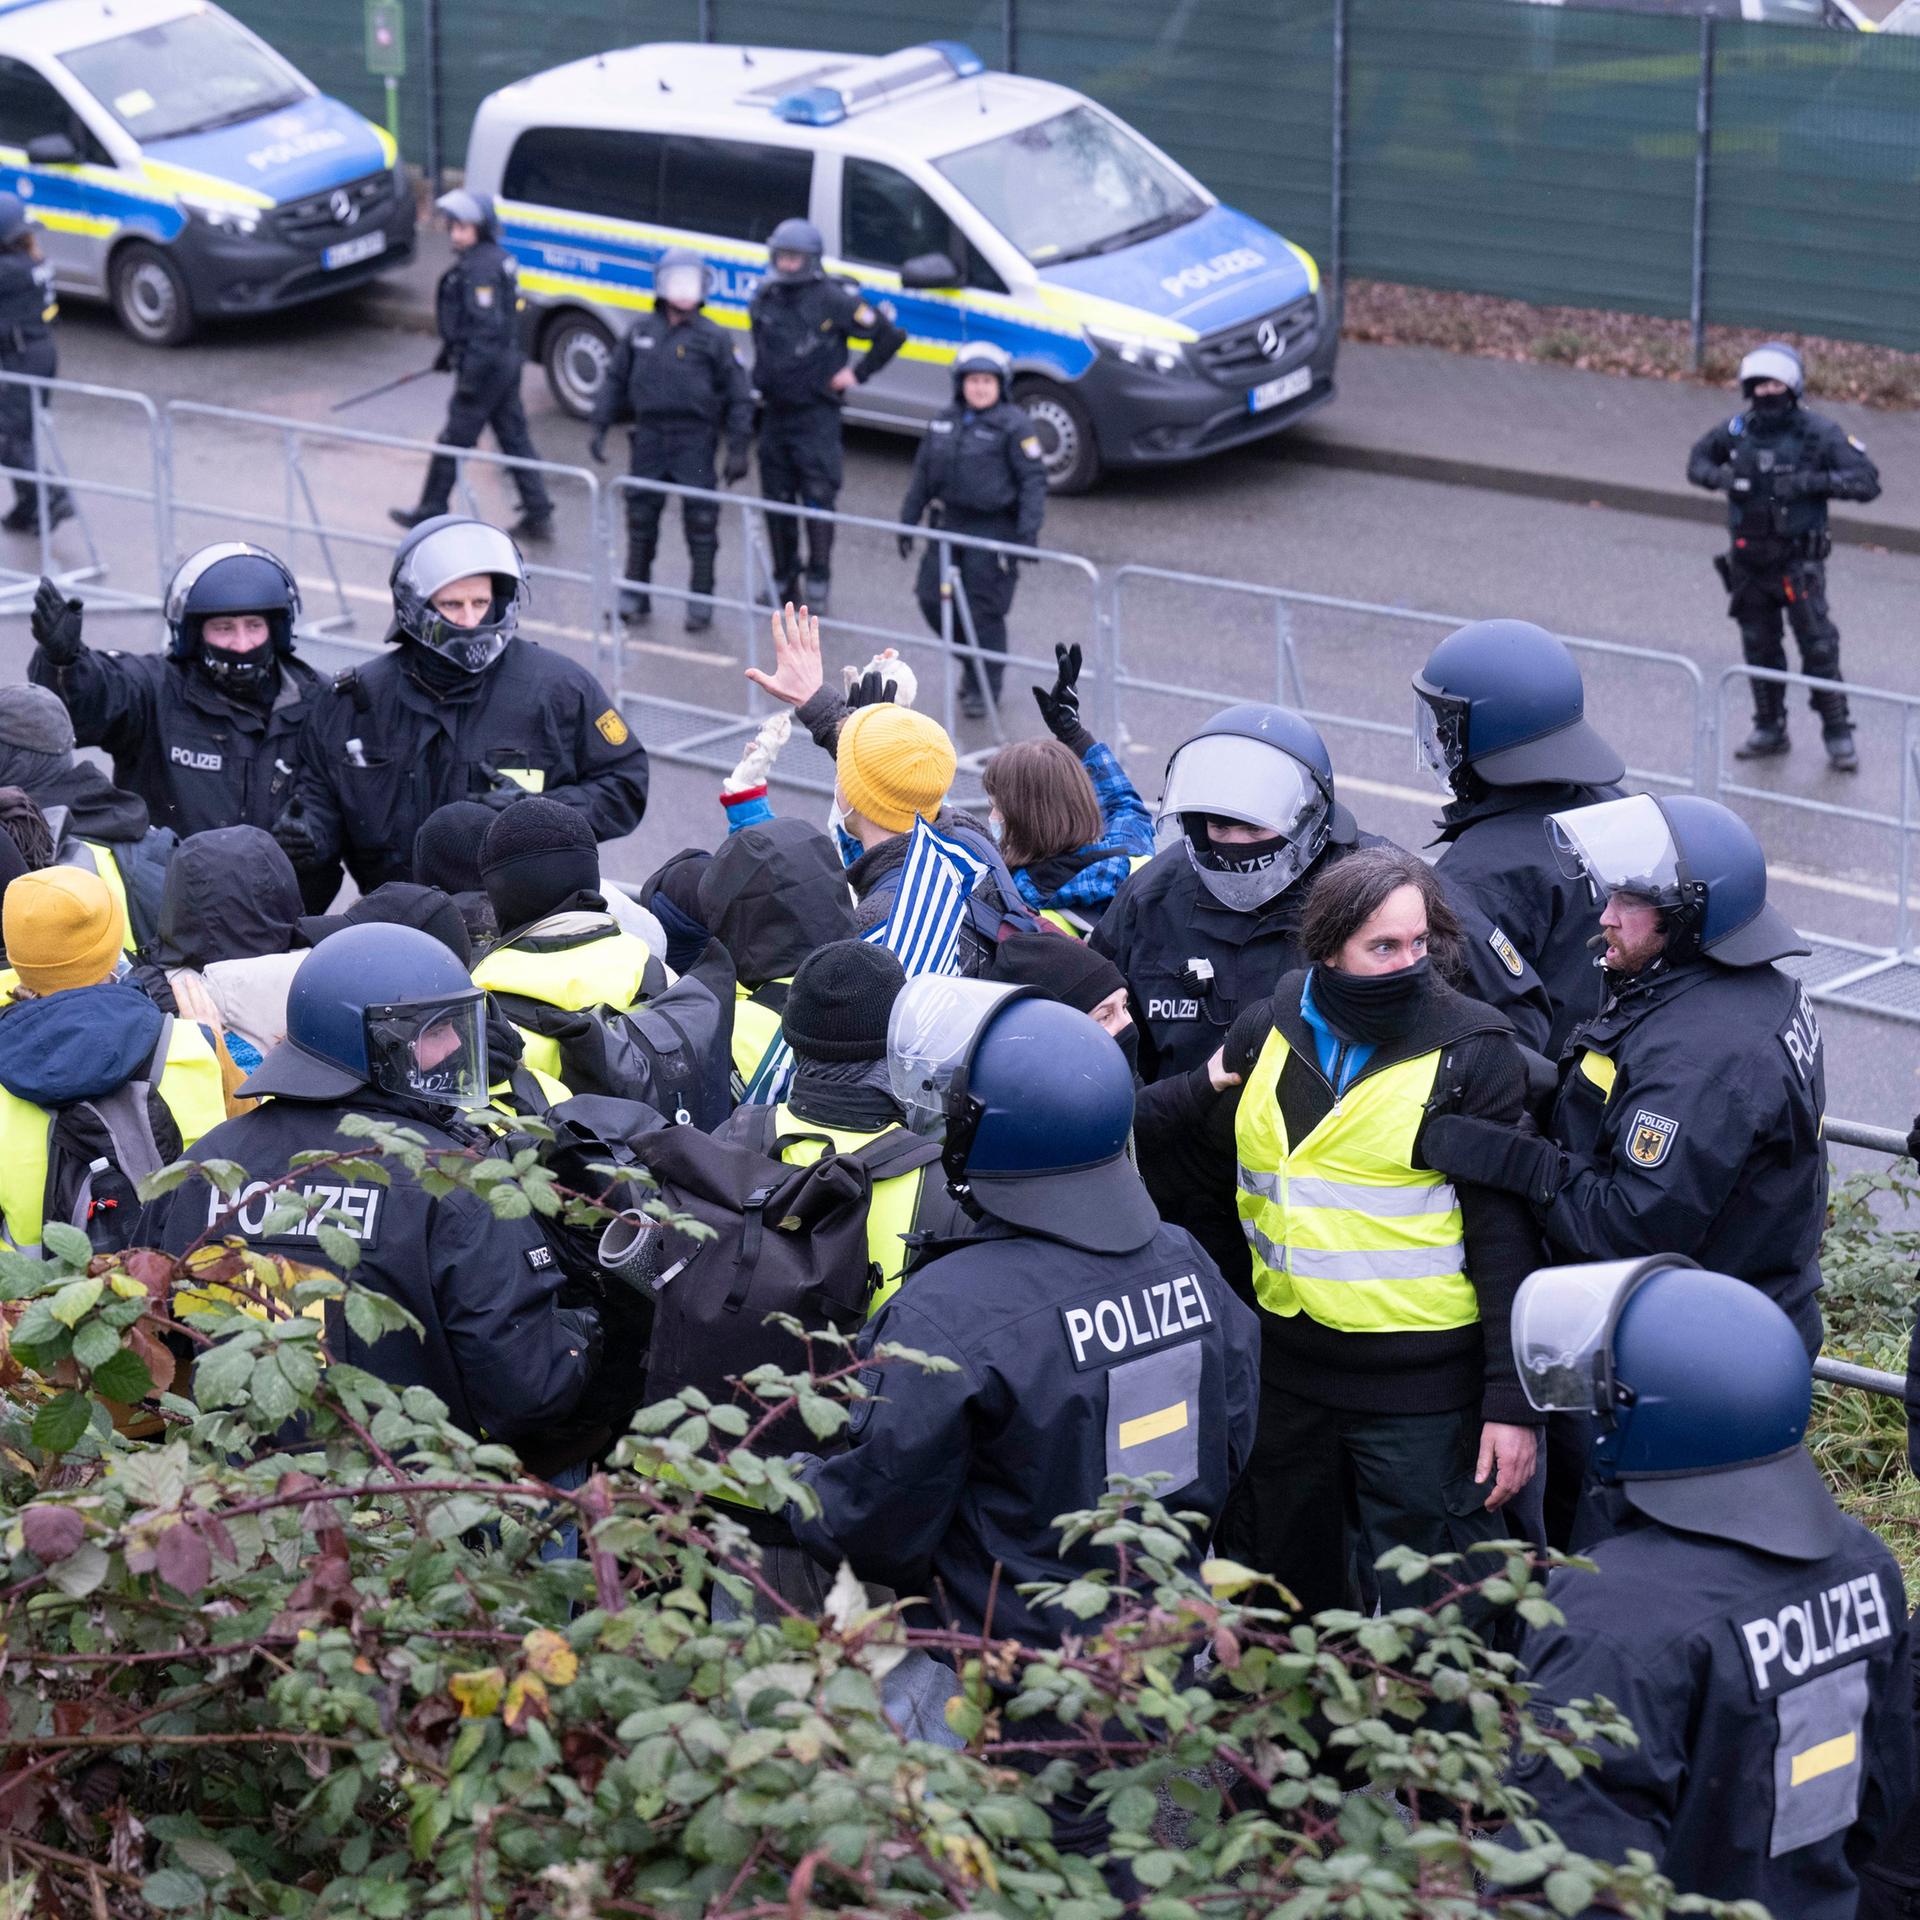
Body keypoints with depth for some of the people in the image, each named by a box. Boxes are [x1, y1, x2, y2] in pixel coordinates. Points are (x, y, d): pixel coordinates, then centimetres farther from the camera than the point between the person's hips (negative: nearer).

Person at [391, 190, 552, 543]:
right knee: (514, 438, 13)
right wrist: (450, 353, 29)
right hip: (506, 362, 10)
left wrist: (470, 377, -24)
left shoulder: (480, 267, -20)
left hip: (485, 366, -10)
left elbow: (486, 325, -25)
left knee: (455, 440, 3)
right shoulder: (498, 259, 12)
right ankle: (538, 515, 14)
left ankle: (430, 513, 14)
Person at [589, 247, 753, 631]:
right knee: (641, 515, 8)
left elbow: (738, 397, 0)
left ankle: (701, 599, 7)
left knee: (700, 520, -3)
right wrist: (600, 426, 10)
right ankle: (635, 593, 20)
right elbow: (616, 380, 17)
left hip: (695, 440, -3)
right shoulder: (641, 332, 9)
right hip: (649, 437, 3)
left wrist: (738, 449, -5)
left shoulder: (713, 337, 0)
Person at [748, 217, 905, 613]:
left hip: (817, 416, -6)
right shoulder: (764, 298, 8)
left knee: (818, 499, -10)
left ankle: (818, 584, -6)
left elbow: (891, 335, -6)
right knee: (777, 501, 8)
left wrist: (858, 374, -5)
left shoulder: (832, 300, -10)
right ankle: (783, 582, 17)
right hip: (774, 413, 6)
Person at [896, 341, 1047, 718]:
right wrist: (908, 520, 17)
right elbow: (923, 474, 19)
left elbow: (1033, 481, -9)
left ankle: (985, 687, 11)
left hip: (994, 528, -6)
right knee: (932, 598, 4)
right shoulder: (944, 423, 10)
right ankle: (971, 662, 27)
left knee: (984, 610, -3)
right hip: (949, 524, 6)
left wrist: (1027, 532, -17)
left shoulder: (1013, 425, -8)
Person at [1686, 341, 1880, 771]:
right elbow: (1698, 458, 19)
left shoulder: (1818, 433, -11)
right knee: (1759, 648, 13)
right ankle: (1769, 729, 26)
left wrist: (1811, 481, -25)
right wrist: (1718, 476, -5)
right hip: (1748, 559, 4)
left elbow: (1867, 481, -13)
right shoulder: (1738, 430, 1)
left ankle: (1838, 734, 4)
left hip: (1798, 562, -4)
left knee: (1818, 647, -7)